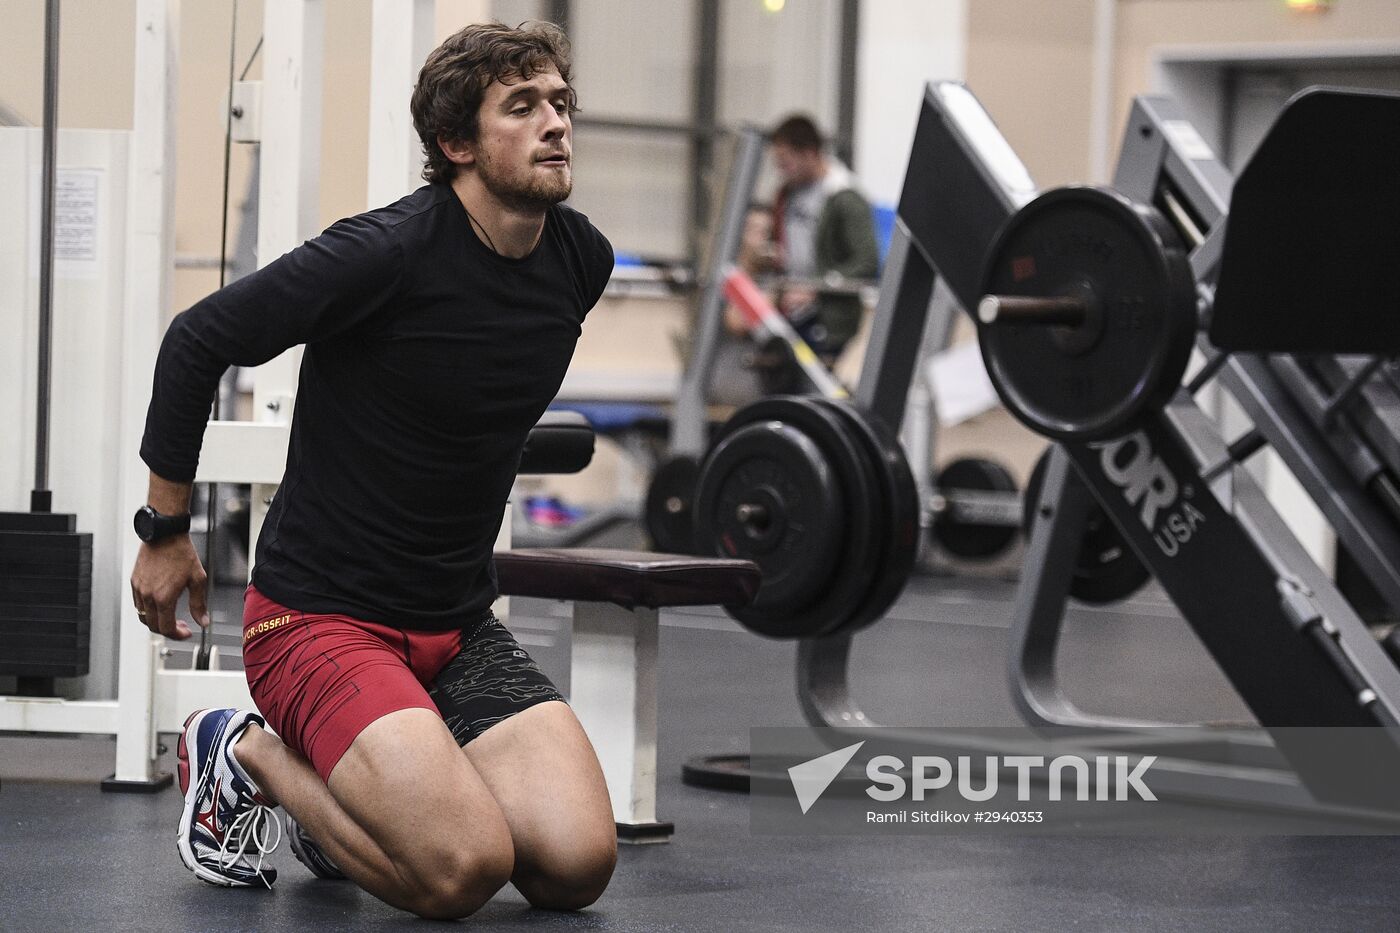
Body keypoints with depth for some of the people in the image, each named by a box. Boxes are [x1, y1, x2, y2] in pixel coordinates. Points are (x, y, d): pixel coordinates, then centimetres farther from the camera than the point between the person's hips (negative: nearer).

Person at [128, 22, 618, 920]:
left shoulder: (581, 261, 2)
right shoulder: (391, 254, -19)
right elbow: (199, 342, -9)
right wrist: (166, 531, -2)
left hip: (460, 626, 7)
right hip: (321, 618, -7)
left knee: (578, 864, -12)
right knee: (466, 866, -25)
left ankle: (356, 784, 14)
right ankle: (249, 756, 3)